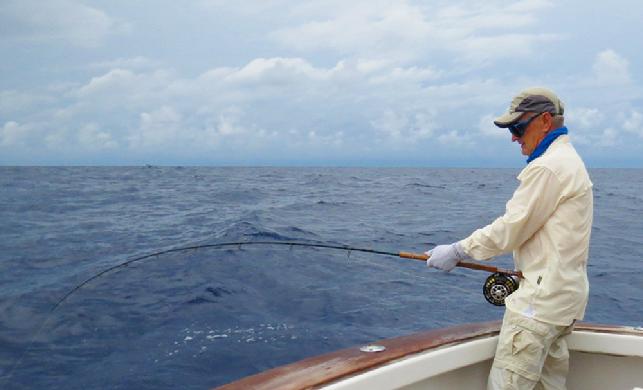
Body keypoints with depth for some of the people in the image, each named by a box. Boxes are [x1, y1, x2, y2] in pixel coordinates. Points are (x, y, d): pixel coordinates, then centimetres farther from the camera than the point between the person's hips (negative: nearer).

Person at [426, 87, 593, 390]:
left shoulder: (547, 167, -16)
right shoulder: (570, 160, 18)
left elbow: (510, 229, -16)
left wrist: (457, 251, -6)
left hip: (543, 297, -11)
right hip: (563, 294, 11)